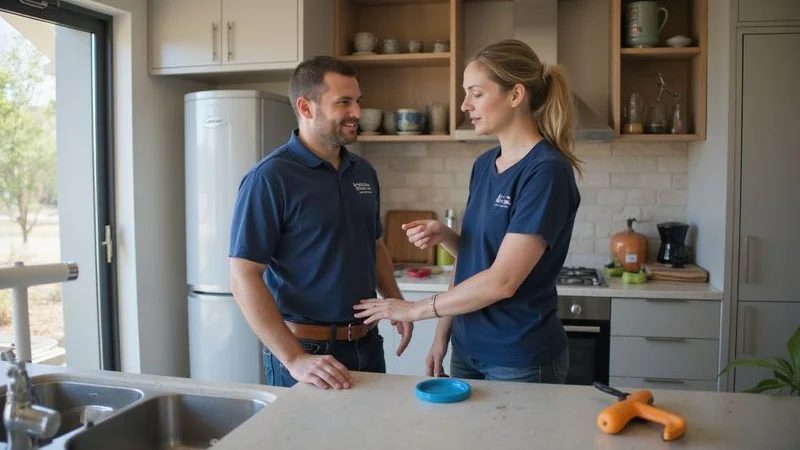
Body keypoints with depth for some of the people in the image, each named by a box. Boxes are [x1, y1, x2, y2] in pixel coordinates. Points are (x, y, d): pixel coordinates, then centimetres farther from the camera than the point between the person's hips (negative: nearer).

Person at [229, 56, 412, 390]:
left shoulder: (364, 172, 6)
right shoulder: (269, 178, -15)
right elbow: (244, 278, -18)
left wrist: (395, 302, 3)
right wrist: (294, 359, -24)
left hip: (367, 342, 7)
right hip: (307, 349, -6)